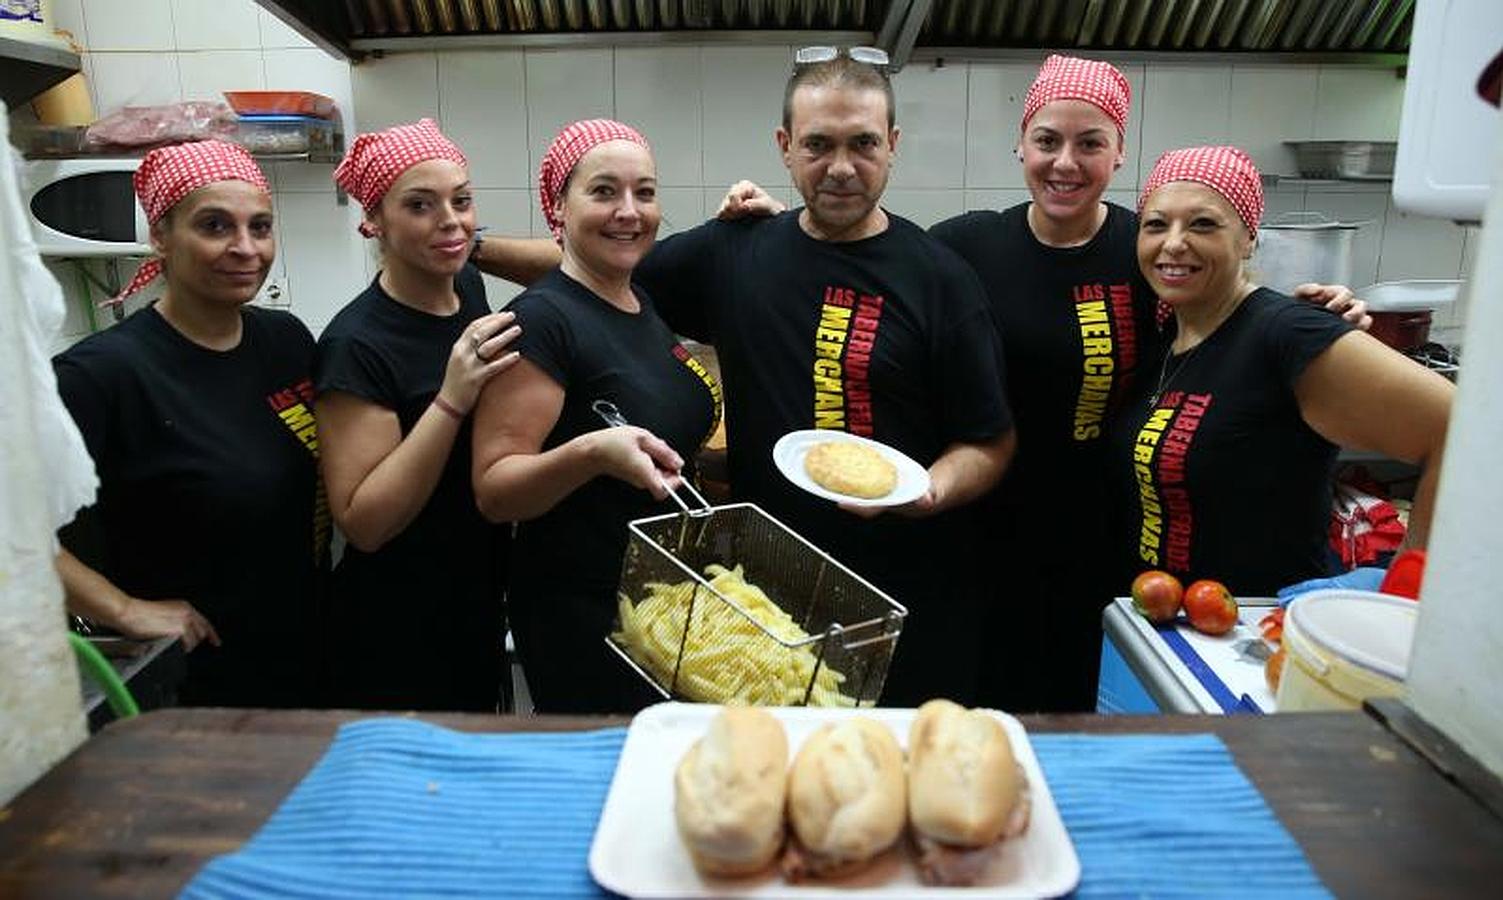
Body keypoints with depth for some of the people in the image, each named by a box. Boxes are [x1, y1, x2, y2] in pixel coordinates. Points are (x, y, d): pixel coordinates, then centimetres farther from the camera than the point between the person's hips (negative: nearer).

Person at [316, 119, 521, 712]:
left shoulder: (469, 287, 0)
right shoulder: (356, 344, -21)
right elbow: (363, 522, -24)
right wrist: (451, 400, -31)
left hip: (482, 599, 7)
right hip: (400, 633, -7)